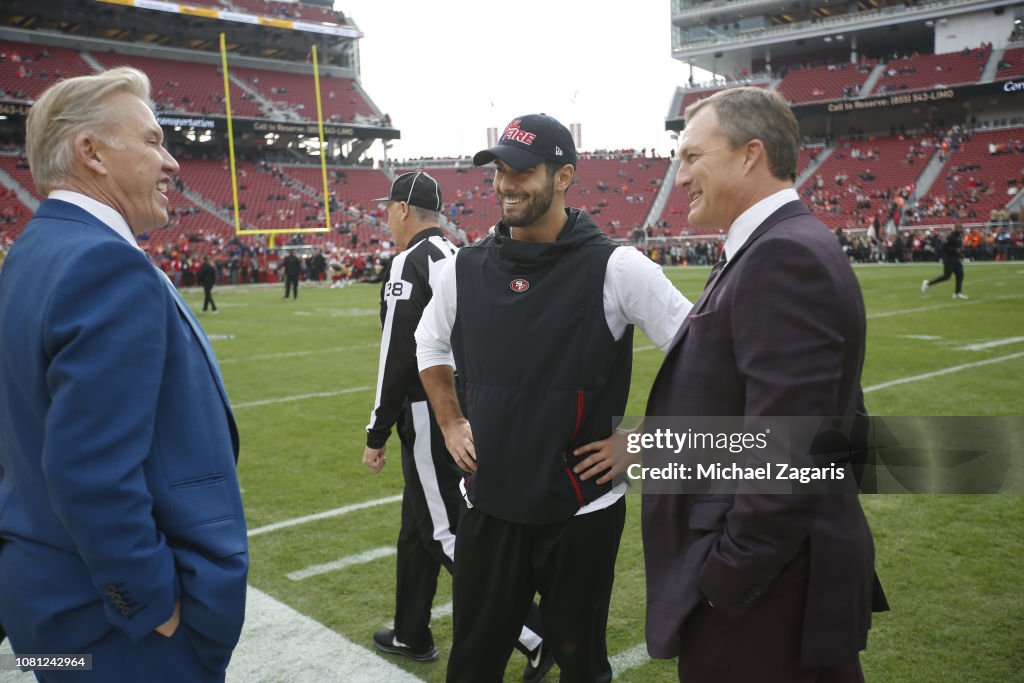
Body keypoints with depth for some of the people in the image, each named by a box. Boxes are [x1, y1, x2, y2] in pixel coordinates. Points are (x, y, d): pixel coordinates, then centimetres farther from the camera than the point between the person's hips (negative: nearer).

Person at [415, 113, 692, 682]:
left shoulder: (615, 267, -12)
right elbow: (430, 344, 19)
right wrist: (450, 424, 11)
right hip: (488, 505, 4)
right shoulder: (466, 268, 1)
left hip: (582, 507, -3)